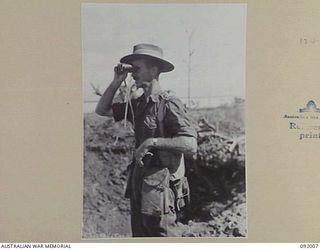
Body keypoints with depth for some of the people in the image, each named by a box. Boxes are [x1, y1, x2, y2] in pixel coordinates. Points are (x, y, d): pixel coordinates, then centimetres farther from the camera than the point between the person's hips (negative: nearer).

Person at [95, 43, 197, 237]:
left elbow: (191, 146, -23)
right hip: (138, 187, 9)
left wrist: (153, 142, -20)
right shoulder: (138, 105, 12)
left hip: (160, 189, -8)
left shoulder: (170, 105, -13)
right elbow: (102, 110, 18)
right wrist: (116, 82, 7)